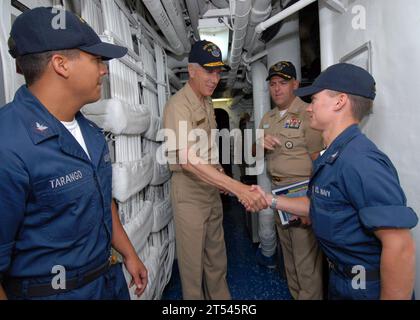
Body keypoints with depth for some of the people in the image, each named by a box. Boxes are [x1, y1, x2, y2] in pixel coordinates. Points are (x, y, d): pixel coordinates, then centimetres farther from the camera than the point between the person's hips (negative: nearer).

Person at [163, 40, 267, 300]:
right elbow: (189, 161, -34)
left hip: (213, 188, 8)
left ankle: (220, 297, 39)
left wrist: (223, 181, 10)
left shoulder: (208, 102, 8)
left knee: (217, 255, 20)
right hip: (190, 193, -8)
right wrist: (239, 188, -41)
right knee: (193, 260, 8)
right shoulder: (178, 105, -20)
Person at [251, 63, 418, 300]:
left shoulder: (358, 161, -28)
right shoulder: (331, 158, 4)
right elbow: (319, 204, 13)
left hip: (368, 288, -8)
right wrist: (271, 200, 7)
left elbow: (400, 248, -29)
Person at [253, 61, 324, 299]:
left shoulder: (306, 115, -11)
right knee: (288, 254, 19)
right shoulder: (268, 119, 13)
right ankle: (295, 294, 36)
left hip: (301, 190, -7)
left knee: (307, 259, 0)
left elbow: (319, 162, -15)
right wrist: (260, 144, -9)